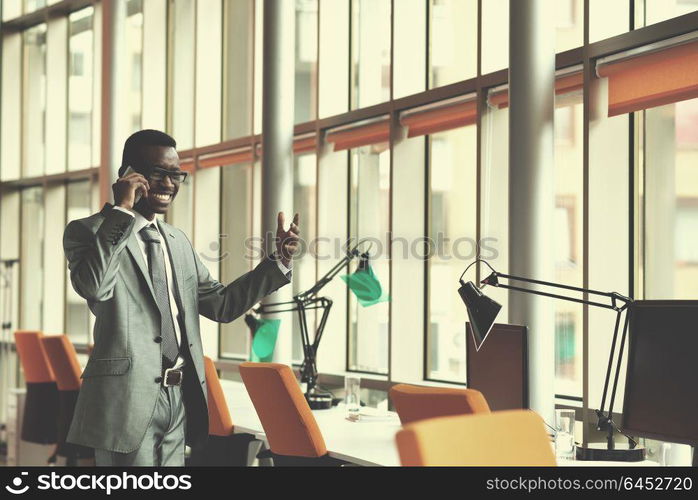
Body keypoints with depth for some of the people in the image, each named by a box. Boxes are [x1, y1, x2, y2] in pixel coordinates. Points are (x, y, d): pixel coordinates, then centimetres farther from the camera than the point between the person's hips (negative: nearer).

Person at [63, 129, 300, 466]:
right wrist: (121, 211, -19)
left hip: (180, 400, 7)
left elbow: (221, 304, 20)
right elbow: (93, 286, -23)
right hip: (127, 398, -7)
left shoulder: (178, 242, 18)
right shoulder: (88, 232, -2)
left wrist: (278, 261, 10)